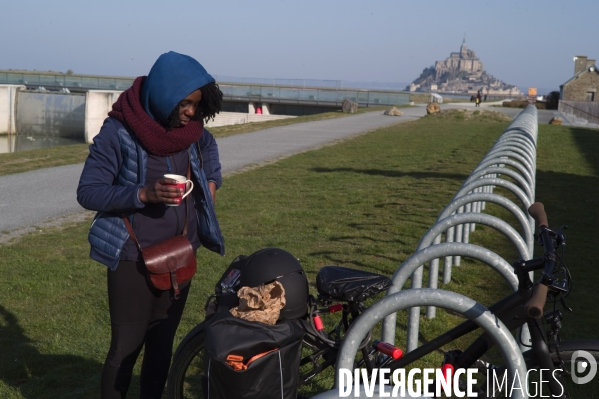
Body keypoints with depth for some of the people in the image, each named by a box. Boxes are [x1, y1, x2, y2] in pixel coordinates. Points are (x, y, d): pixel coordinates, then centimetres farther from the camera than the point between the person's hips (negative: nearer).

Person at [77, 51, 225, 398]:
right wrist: (144, 193, -29)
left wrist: (210, 182, 6)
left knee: (163, 345, 15)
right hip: (133, 260, -5)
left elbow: (208, 148, 23)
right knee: (126, 347, 2)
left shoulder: (193, 129, -1)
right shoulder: (120, 131, -17)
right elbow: (88, 192, -17)